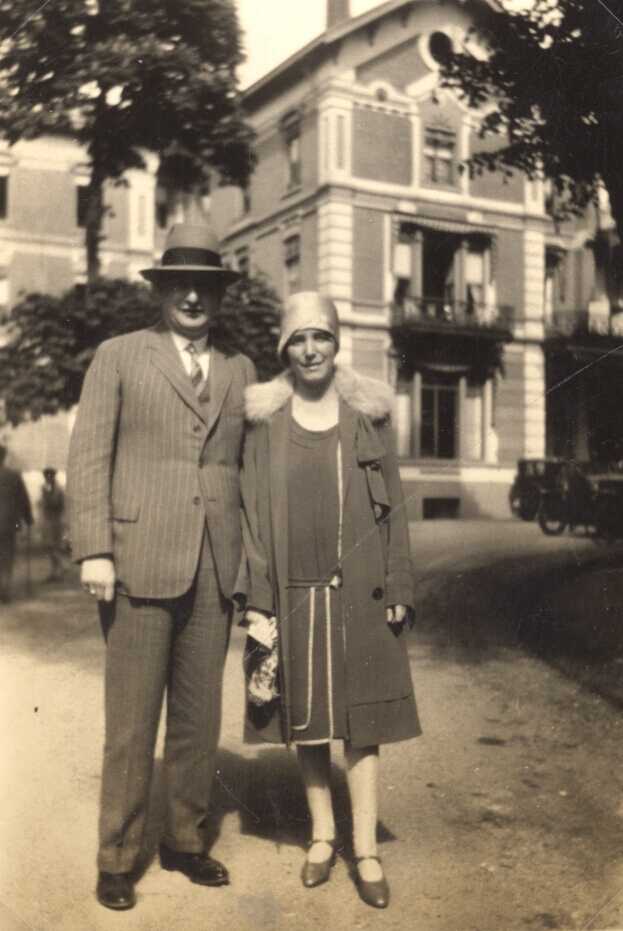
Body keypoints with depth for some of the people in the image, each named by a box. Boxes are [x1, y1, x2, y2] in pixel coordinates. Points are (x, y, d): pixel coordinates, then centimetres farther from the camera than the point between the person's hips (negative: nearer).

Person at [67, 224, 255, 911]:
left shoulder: (240, 371, 15)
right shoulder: (119, 357, 5)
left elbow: (247, 468, 15)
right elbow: (88, 456, -1)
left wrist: (252, 558, 9)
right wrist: (93, 550, -9)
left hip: (216, 570, 4)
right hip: (140, 563, -3)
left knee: (199, 716, 11)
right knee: (131, 721, 2)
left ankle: (185, 840, 27)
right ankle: (117, 857, 17)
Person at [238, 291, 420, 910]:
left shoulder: (368, 413, 2)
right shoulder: (265, 420, 1)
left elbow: (392, 505, 4)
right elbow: (254, 513, 0)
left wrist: (398, 591, -1)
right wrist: (258, 601, -6)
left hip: (358, 593, 0)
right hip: (294, 591, 1)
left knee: (360, 718, 4)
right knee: (304, 718, 10)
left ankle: (366, 850, 14)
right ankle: (322, 834, 27)